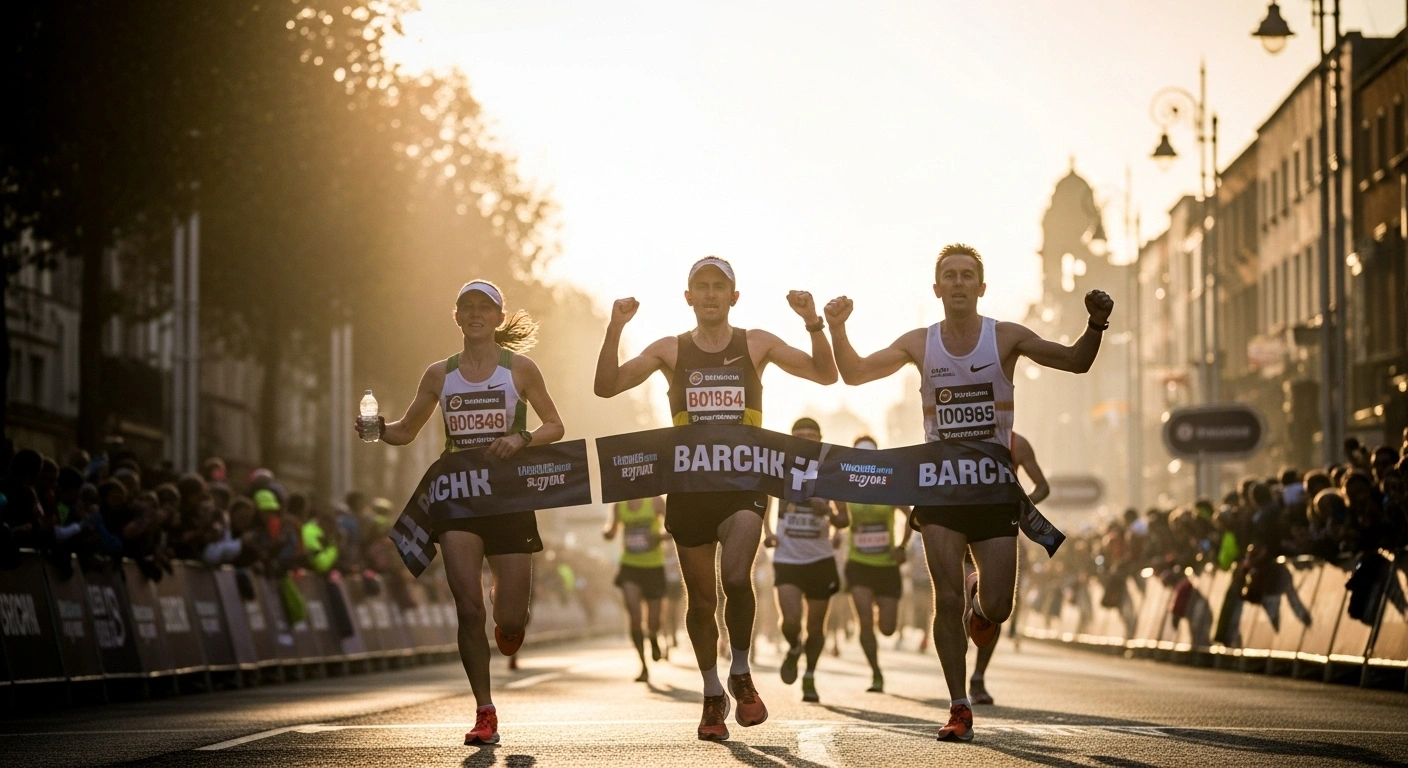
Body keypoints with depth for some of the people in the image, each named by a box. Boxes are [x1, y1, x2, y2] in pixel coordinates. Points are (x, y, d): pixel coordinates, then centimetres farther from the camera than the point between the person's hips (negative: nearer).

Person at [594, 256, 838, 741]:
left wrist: (813, 323, -13)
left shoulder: (756, 344, 6)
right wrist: (615, 329, -15)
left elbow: (826, 374, 2)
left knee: (736, 577, -23)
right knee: (701, 596, 6)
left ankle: (741, 675, -1)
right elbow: (607, 386, -2)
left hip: (744, 482, -2)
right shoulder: (670, 350, 6)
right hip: (689, 485, 2)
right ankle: (713, 695, 22)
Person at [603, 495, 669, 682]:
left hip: (653, 567, -1)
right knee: (633, 615, -18)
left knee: (652, 623, 3)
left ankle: (654, 638, 42)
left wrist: (661, 537, -28)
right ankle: (643, 667, -13)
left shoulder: (656, 502, -7)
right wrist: (606, 532, -12)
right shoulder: (619, 505, 2)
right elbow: (611, 531, 12)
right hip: (629, 567, 1)